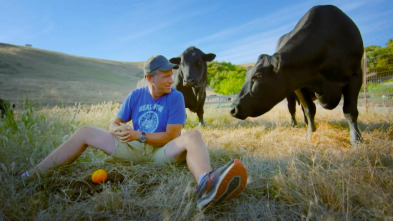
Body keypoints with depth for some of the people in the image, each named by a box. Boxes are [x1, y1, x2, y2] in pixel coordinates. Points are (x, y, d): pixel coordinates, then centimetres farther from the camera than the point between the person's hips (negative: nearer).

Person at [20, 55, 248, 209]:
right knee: (85, 132, -2)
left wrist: (139, 135, -24)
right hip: (133, 149, 5)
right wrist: (119, 130, -20)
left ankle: (206, 186, -69)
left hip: (162, 151, -4)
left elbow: (171, 136, -13)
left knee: (193, 136, -36)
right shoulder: (136, 95, 4)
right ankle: (33, 174, -3)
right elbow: (114, 124, 5)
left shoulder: (176, 97, -7)